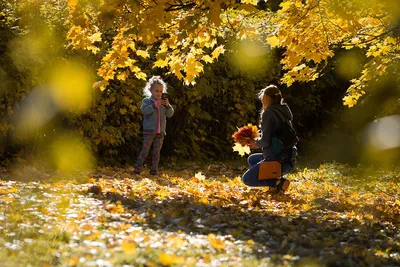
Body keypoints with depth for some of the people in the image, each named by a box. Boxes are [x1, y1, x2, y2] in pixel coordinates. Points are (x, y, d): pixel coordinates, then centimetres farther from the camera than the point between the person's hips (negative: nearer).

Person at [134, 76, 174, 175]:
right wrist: (154, 105, -25)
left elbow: (170, 114, 4)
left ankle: (154, 170, 10)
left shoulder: (163, 102, 12)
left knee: (156, 152, 5)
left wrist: (168, 106, -14)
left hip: (160, 131, 4)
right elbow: (144, 110, -16)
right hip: (149, 131, -4)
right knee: (145, 151, -8)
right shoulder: (147, 100, 1)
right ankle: (137, 168, -3)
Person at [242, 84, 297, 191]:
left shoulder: (268, 113, -14)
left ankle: (278, 183, -9)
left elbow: (265, 141, -19)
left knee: (246, 179, 5)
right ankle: (274, 180, 10)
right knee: (251, 159, 29)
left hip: (277, 162, -9)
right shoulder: (283, 111, 12)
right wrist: (258, 142, 16)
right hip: (288, 161, 9)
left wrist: (256, 143, 1)